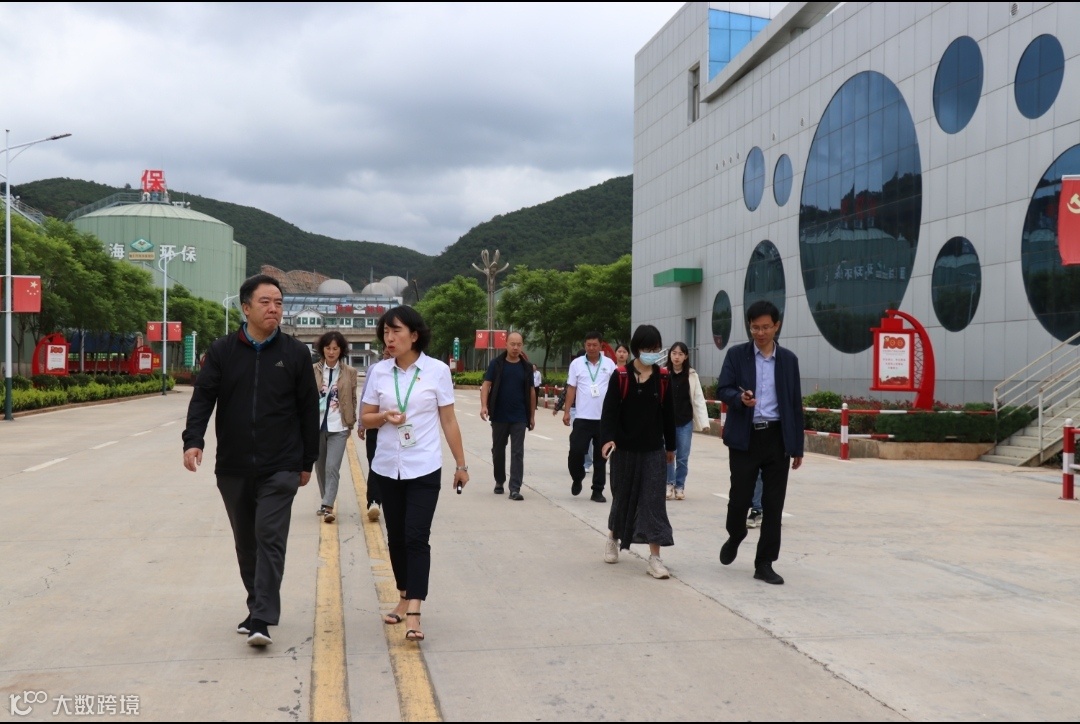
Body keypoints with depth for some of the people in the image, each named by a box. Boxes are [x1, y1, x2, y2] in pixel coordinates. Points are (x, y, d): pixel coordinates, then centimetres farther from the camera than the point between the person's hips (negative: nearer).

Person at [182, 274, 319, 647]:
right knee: (246, 543, 13)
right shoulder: (222, 351, 3)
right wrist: (193, 440, -19)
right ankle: (258, 608, 27)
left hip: (280, 469, -2)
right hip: (233, 468, 3)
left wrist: (307, 462, 5)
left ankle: (261, 620, -9)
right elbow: (203, 397, -2)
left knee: (270, 539, -10)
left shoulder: (295, 353, 1)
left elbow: (309, 410, 4)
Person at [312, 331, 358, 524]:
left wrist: (351, 423, 8)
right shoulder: (313, 370, 1)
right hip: (316, 425, 2)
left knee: (332, 467, -13)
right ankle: (326, 502, 30)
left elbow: (353, 400, 7)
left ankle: (327, 506, -14)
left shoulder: (350, 373, 1)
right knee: (320, 467, 13)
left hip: (338, 428, -2)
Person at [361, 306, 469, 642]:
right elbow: (366, 419, 7)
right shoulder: (378, 371, 1)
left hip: (424, 469, -3)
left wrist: (461, 464, 1)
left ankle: (414, 613, -12)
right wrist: (385, 417, -15)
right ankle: (404, 598, 28)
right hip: (387, 467, 3)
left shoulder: (437, 371, -5)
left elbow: (448, 421, 0)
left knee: (416, 538, -10)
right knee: (396, 537, 12)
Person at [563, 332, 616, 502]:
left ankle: (598, 491, 14)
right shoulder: (576, 364, 2)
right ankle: (577, 478, 22)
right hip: (582, 418, -1)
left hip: (604, 418, 1)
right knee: (576, 451, -6)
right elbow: (571, 389, 3)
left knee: (600, 456, 6)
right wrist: (566, 411, -3)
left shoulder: (609, 364, 3)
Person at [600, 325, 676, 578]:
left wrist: (670, 445, 11)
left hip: (654, 449, 1)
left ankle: (654, 557, -2)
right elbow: (610, 410, -12)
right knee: (623, 496, 12)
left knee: (654, 500, -3)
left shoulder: (663, 377, 1)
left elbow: (668, 413, 7)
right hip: (624, 448, -1)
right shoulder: (620, 376, -7)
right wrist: (607, 438, -26)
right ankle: (613, 538, 38)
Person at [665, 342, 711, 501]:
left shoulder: (692, 375, -2)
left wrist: (704, 422, -6)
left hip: (685, 422, 1)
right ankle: (670, 484, 22)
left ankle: (680, 486, 23)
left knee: (683, 457, 8)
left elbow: (698, 399, -1)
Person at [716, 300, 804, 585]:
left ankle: (764, 563, 11)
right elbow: (722, 389, -2)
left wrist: (797, 446, 7)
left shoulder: (788, 359, 8)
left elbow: (795, 403, 9)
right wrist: (740, 398, -25)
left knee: (773, 504, 2)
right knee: (740, 496, 2)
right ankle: (734, 536, 33)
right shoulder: (736, 354, 3)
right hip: (745, 437, -2)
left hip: (777, 438, 2)